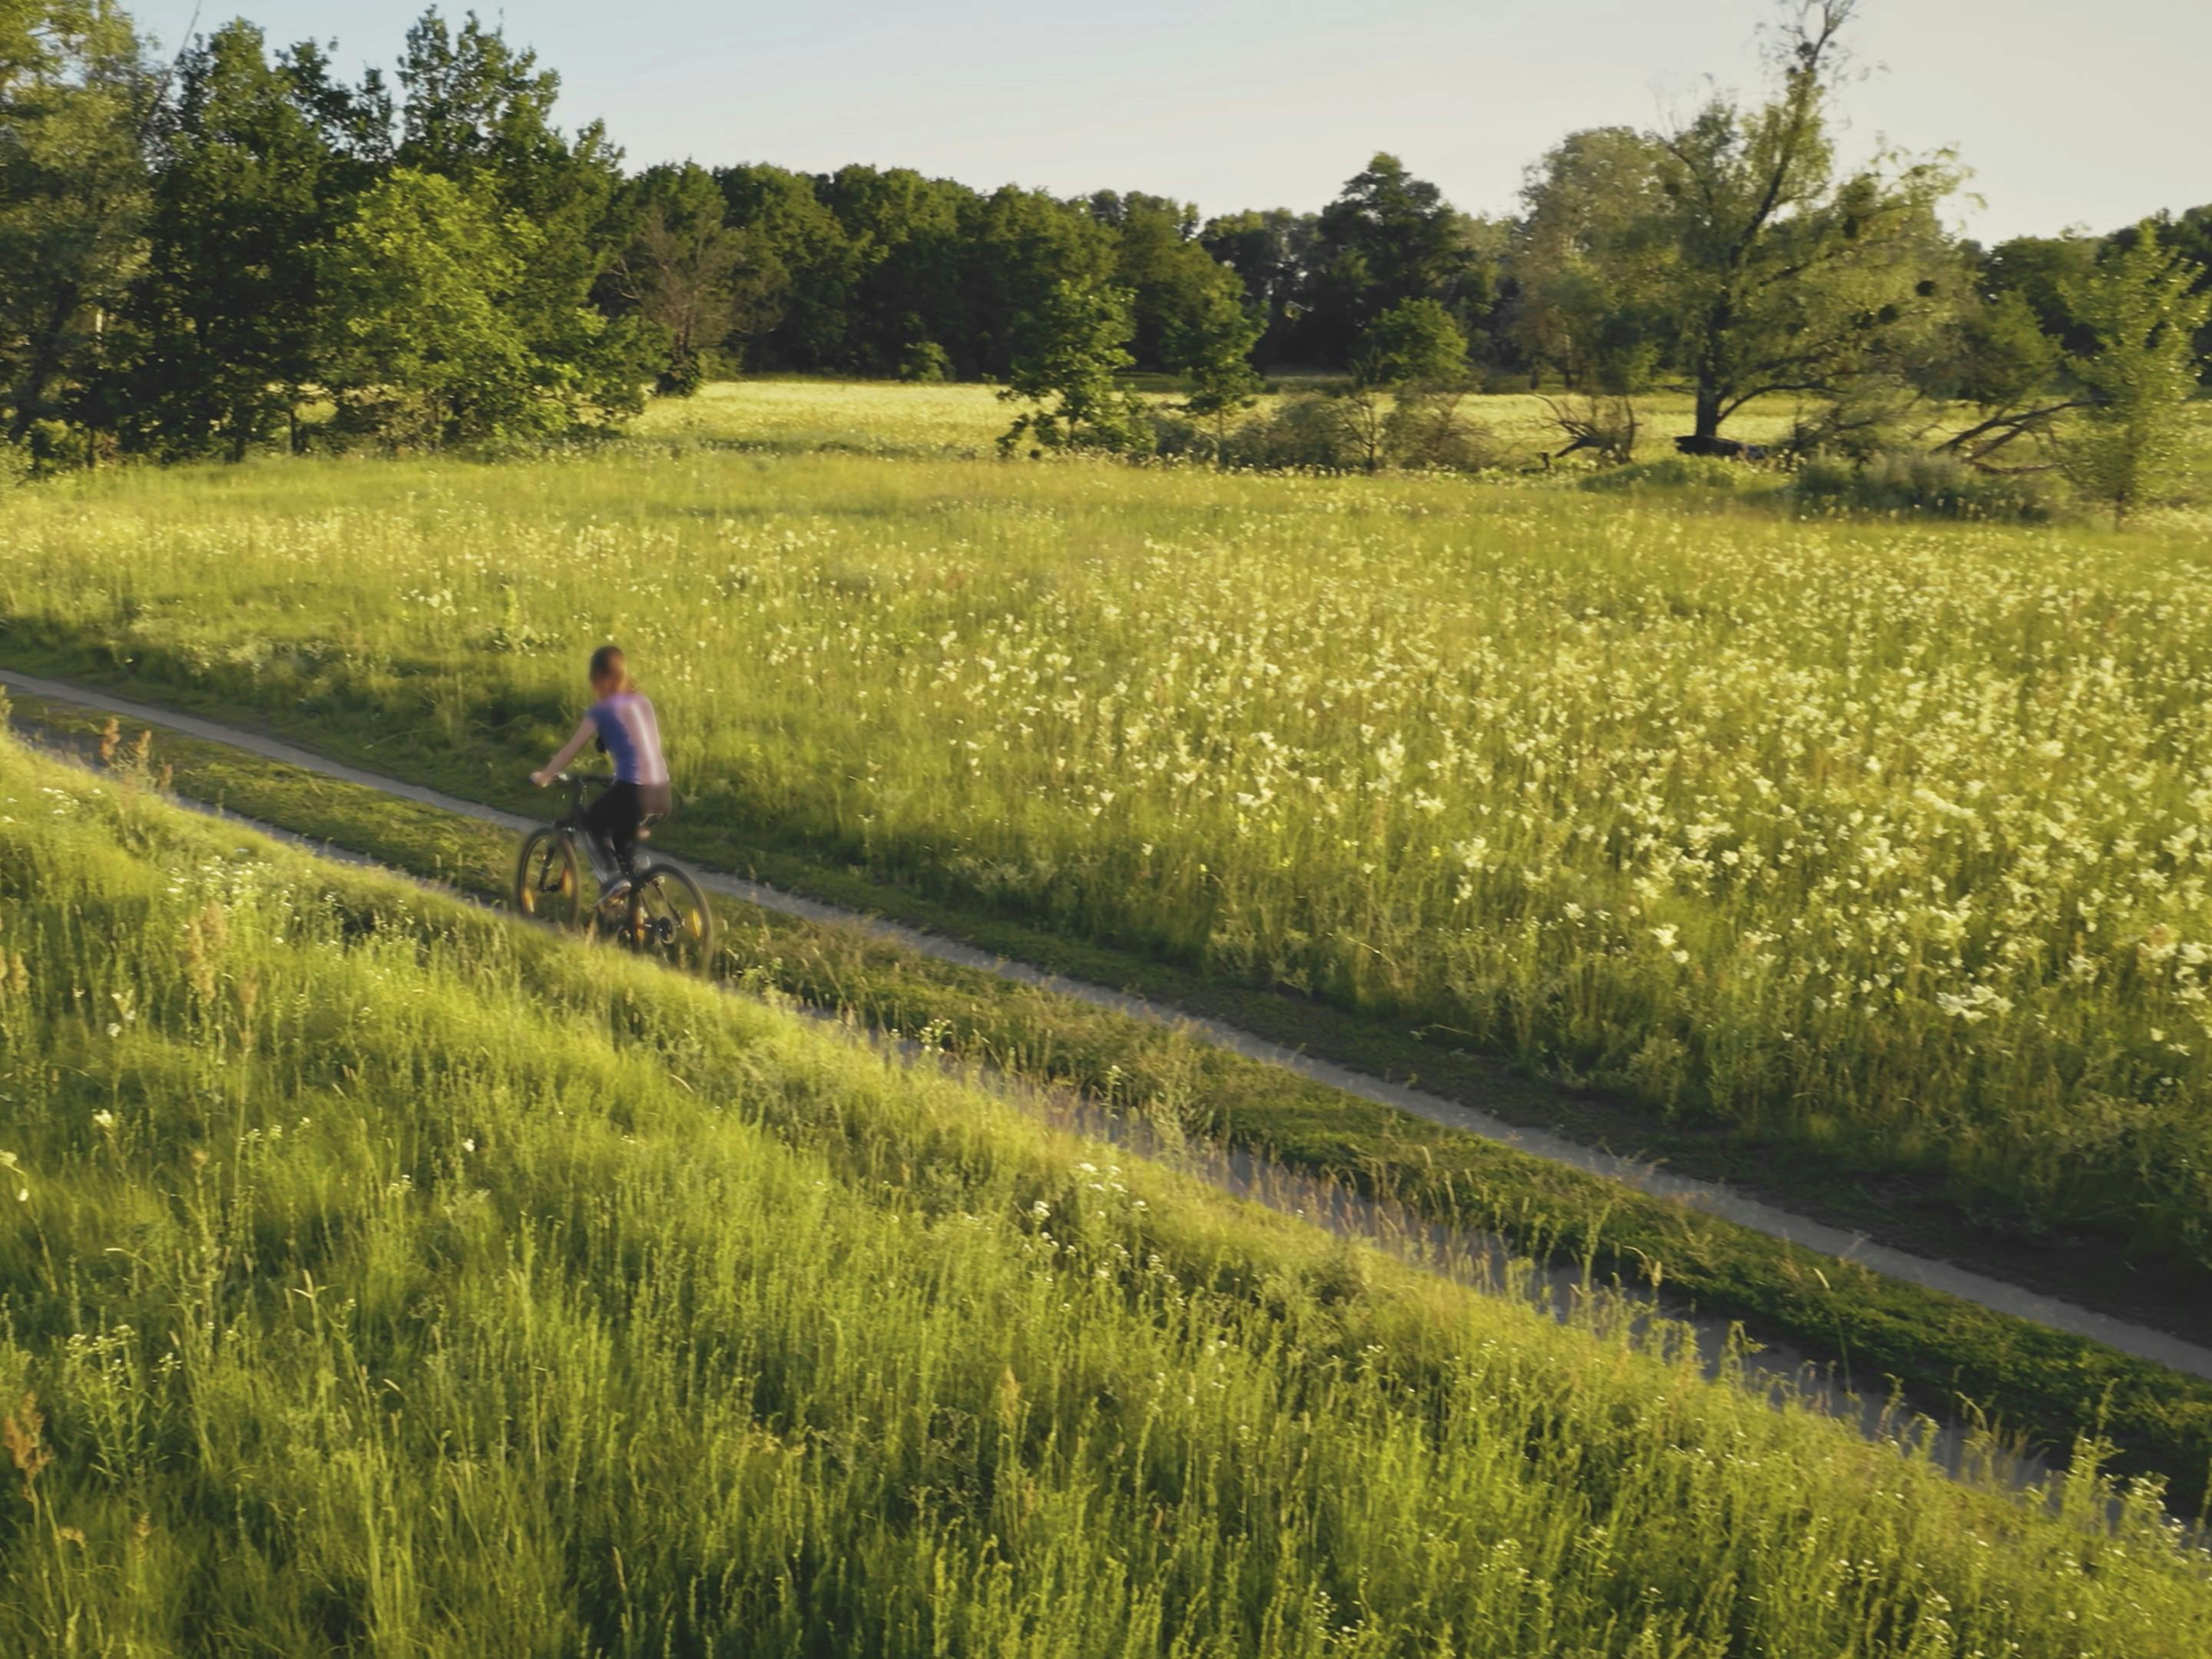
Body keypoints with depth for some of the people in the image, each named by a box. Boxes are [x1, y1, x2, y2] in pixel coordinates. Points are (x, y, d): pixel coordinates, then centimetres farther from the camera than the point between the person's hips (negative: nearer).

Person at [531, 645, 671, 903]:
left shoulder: (601, 711, -1)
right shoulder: (642, 701, 15)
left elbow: (571, 749, 4)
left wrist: (544, 777, 17)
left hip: (632, 788, -6)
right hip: (661, 790, 6)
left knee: (594, 822, 20)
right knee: (624, 837, 27)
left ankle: (615, 875, 4)